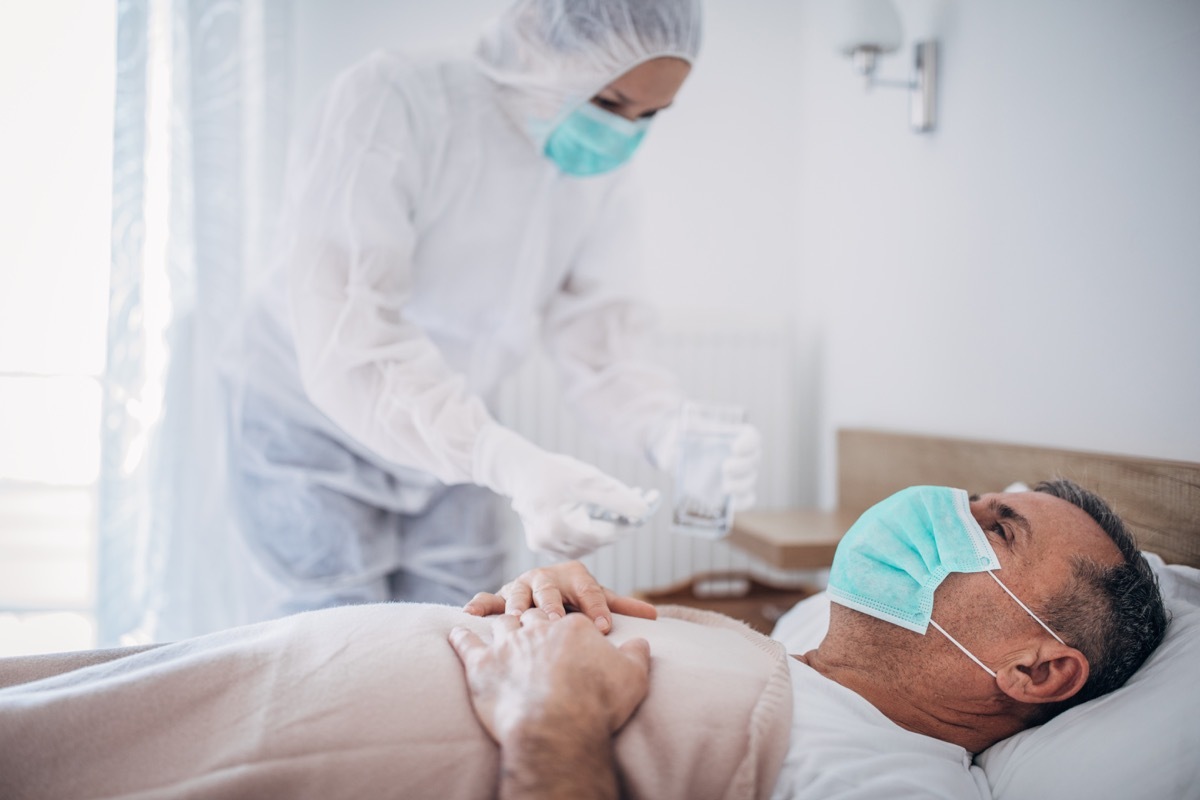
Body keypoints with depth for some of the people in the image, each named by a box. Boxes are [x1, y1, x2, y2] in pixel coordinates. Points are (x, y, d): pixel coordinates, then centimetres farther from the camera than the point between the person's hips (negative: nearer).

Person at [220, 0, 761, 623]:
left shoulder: (604, 179, -5)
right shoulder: (392, 102, -24)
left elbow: (600, 348, -9)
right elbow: (342, 335, -34)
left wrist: (673, 432, -32)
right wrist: (507, 462, -48)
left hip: (452, 450, 5)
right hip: (317, 428, -5)